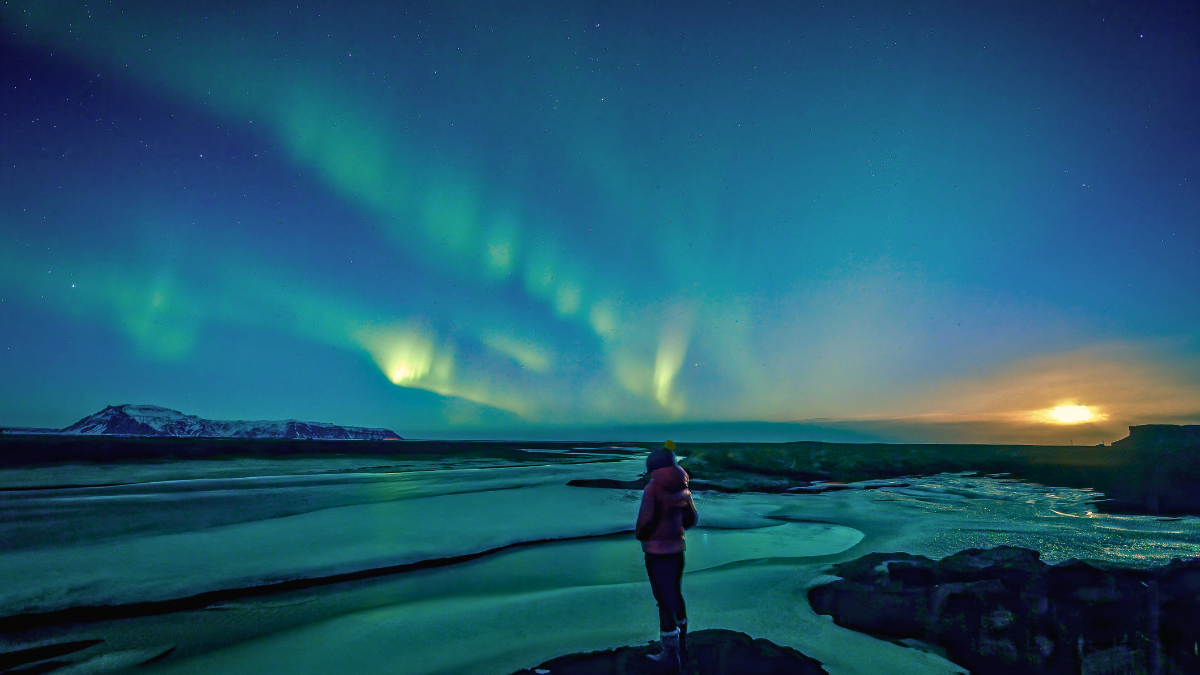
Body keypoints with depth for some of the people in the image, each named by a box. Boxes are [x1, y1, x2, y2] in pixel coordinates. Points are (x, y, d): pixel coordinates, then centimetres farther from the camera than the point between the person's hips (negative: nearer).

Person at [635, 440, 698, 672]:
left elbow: (645, 523, -20)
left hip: (657, 551, -6)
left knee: (665, 601, 5)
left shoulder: (652, 489, -20)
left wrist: (640, 534, 1)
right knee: (676, 595, 20)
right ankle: (681, 649, 34)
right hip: (677, 548, 7)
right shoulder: (681, 486, 0)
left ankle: (671, 655, 18)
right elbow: (690, 519, 9)